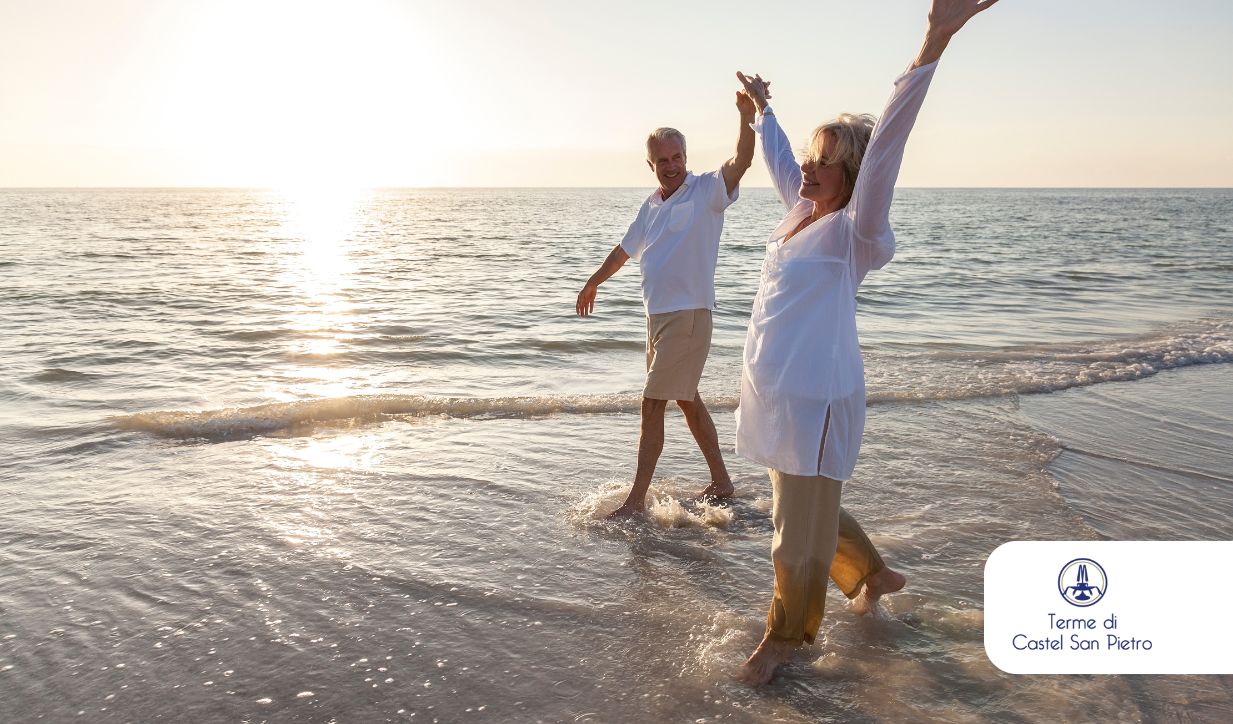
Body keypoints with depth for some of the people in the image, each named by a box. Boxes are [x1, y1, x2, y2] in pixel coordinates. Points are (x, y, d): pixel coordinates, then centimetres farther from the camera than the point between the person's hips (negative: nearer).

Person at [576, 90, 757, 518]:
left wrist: (747, 117, -44)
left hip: (688, 314, -8)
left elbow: (741, 162, -27)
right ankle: (721, 482, 28)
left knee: (652, 404, -8)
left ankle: (636, 500, 1)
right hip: (658, 315, 8)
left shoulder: (707, 191, -8)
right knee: (688, 399, 15)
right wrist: (593, 282, 38)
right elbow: (625, 249, 27)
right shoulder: (651, 206, 13)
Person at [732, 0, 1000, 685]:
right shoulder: (804, 210, 7)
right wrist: (762, 106, 42)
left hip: (815, 399, -9)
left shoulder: (854, 231, -14)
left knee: (802, 532, 7)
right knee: (806, 513, 24)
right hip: (775, 391, 9)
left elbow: (885, 145, -28)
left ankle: (785, 636, 28)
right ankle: (877, 574, 48)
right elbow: (779, 158, 26)